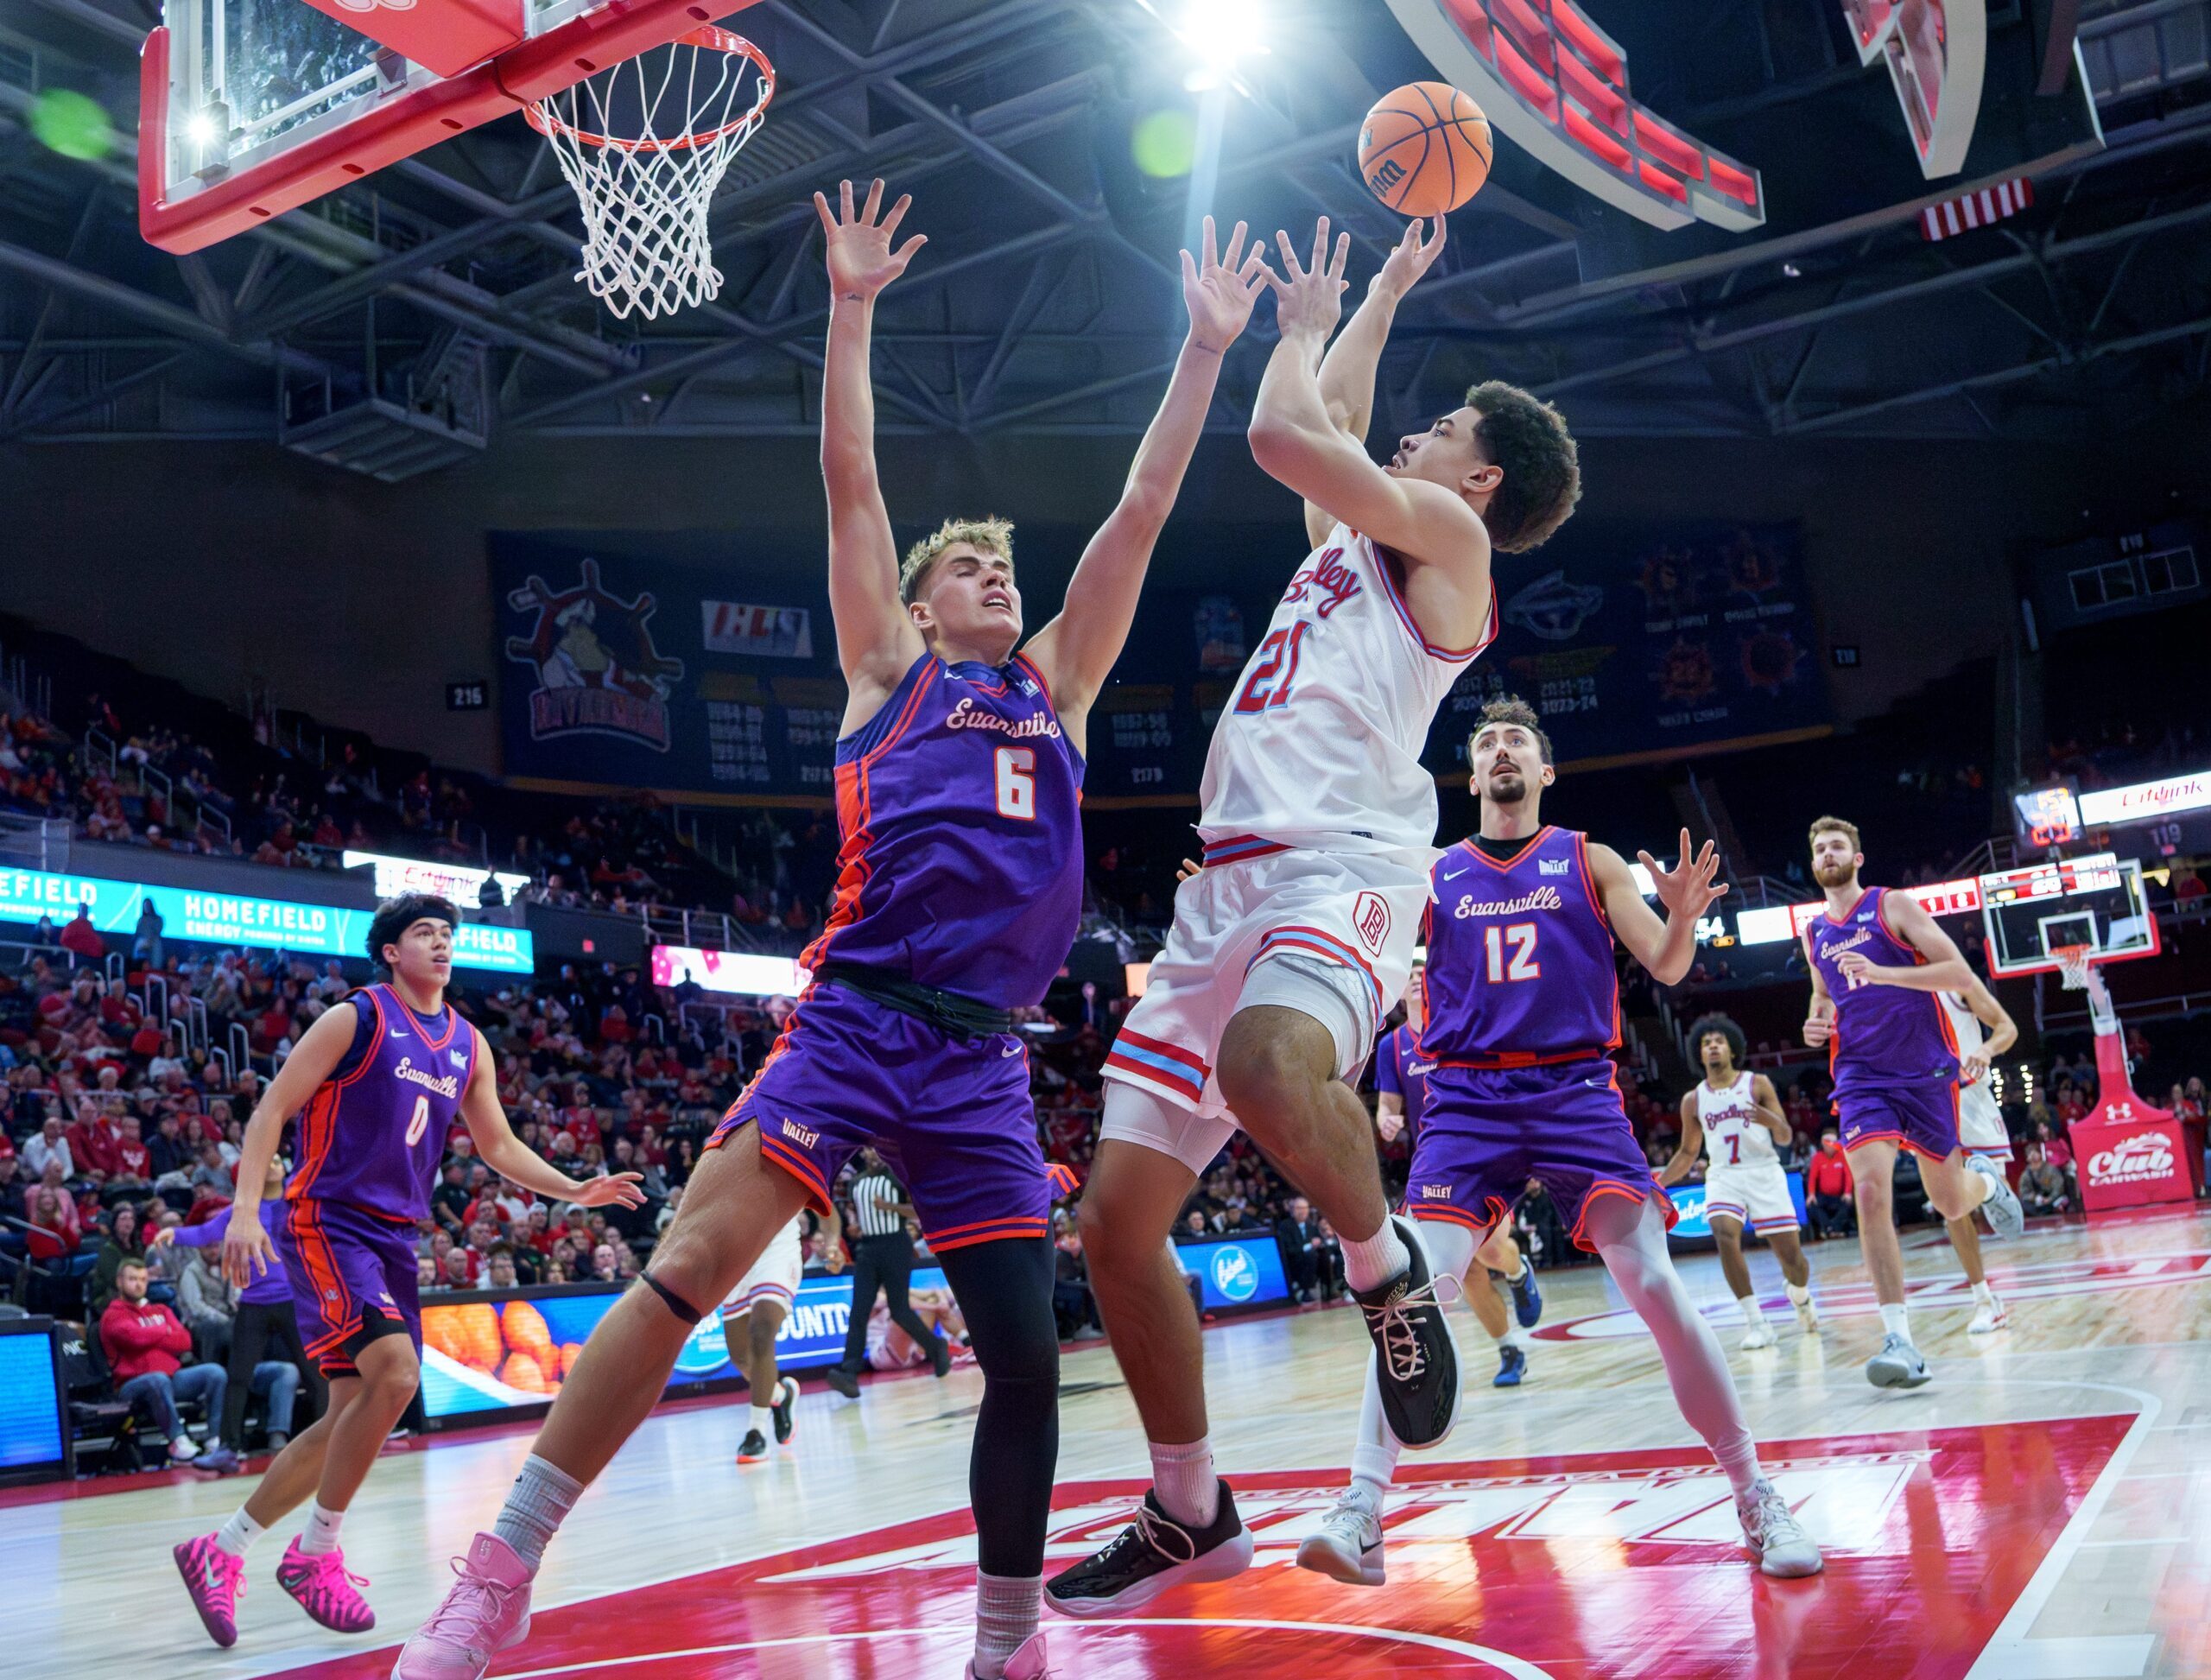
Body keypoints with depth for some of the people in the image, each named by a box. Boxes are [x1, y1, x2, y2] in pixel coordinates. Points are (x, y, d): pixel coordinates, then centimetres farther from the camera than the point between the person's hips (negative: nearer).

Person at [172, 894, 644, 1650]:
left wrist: (575, 1191, 7)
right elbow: (270, 1111, -8)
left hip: (395, 1237, 7)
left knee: (353, 1415, 7)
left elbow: (498, 1145, 19)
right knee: (394, 1371, -24)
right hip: (326, 1223, -7)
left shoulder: (468, 1046, 11)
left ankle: (220, 1551, 21)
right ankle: (315, 1555, -8)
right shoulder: (356, 1018, -7)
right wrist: (245, 1209, -20)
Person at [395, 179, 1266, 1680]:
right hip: (856, 1018, -3)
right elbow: (851, 480, 8)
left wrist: (1206, 349, 18)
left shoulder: (1055, 687, 22)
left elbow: (1141, 512, 19)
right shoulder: (891, 670, 15)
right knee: (691, 1265, -17)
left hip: (985, 1053, 4)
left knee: (1026, 1358, -1)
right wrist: (853, 310, 6)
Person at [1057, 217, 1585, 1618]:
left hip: (1341, 863, -8)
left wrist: (1303, 331, 17)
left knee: (1271, 1064, -43)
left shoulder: (1446, 536, 6)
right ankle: (1192, 1514, 17)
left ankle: (1390, 1264, -13)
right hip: (1232, 878, 9)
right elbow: (1325, 416, 42)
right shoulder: (1352, 536, 29)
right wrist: (1381, 292, 52)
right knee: (1117, 1217, 3)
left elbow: (1283, 429, -2)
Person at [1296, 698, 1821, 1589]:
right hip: (1468, 1100, 1)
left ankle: (1756, 1497, 2)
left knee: (1655, 1284, -11)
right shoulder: (1431, 875, 12)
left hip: (1576, 1090, -1)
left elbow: (1666, 967, 4)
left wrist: (1683, 914, -19)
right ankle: (1360, 1510, -14)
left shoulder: (1589, 862, 10)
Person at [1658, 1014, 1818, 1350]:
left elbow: (1785, 1139, 0)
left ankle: (1800, 1296, 36)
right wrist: (1657, 1183, 6)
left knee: (1791, 1254, -2)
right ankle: (1756, 1323, -21)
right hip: (1723, 1177, 1)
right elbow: (1688, 1152, 19)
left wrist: (1772, 1121, -24)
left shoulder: (1758, 1084, 2)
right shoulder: (1693, 1100, 9)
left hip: (1765, 1174, -1)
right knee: (1725, 1235, -27)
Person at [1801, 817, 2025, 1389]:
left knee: (1951, 1203, 8)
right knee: (1871, 1192, -20)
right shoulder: (1814, 933, 11)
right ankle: (1900, 1339, -20)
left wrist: (1883, 973, -24)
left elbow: (1961, 973, -11)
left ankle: (1985, 1179, 47)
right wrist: (1817, 1024, 4)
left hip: (1926, 1070, -2)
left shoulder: (1894, 906, -4)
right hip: (1861, 1076, 2)